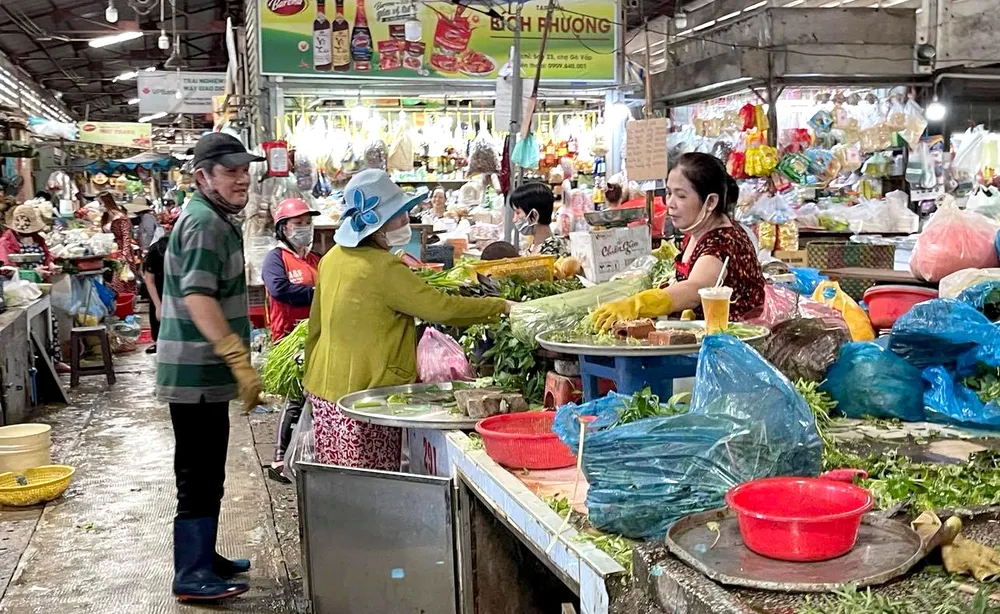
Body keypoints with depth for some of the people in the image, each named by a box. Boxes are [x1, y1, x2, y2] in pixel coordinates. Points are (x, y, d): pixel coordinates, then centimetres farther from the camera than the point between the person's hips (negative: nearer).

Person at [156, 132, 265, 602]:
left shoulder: (213, 219, 16)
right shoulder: (205, 224, -18)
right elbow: (198, 297, -28)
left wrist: (236, 361, 26)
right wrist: (241, 362, -29)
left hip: (204, 372, 10)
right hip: (197, 375, -10)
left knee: (208, 474, 18)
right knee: (199, 476, -2)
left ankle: (203, 558, 31)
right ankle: (192, 576, 8)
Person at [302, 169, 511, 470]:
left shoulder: (333, 257, 7)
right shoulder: (384, 268, -18)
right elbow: (442, 308, -18)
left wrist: (313, 377, 26)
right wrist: (500, 306, -8)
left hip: (324, 387, 9)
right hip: (365, 395, -9)